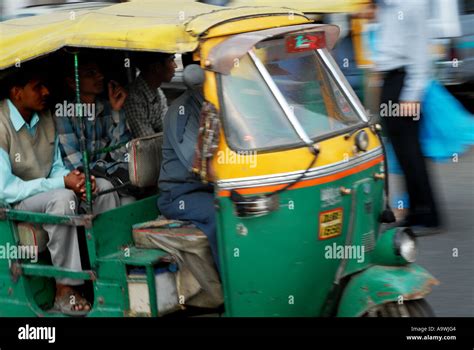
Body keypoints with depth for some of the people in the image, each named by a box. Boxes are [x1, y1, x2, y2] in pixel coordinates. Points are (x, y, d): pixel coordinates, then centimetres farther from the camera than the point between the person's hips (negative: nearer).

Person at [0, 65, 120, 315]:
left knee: (103, 187, -7)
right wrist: (63, 183, -28)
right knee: (62, 197, -34)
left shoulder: (45, 117, 2)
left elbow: (56, 168, 10)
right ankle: (64, 290, -30)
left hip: (44, 191, 8)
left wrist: (74, 180, -16)